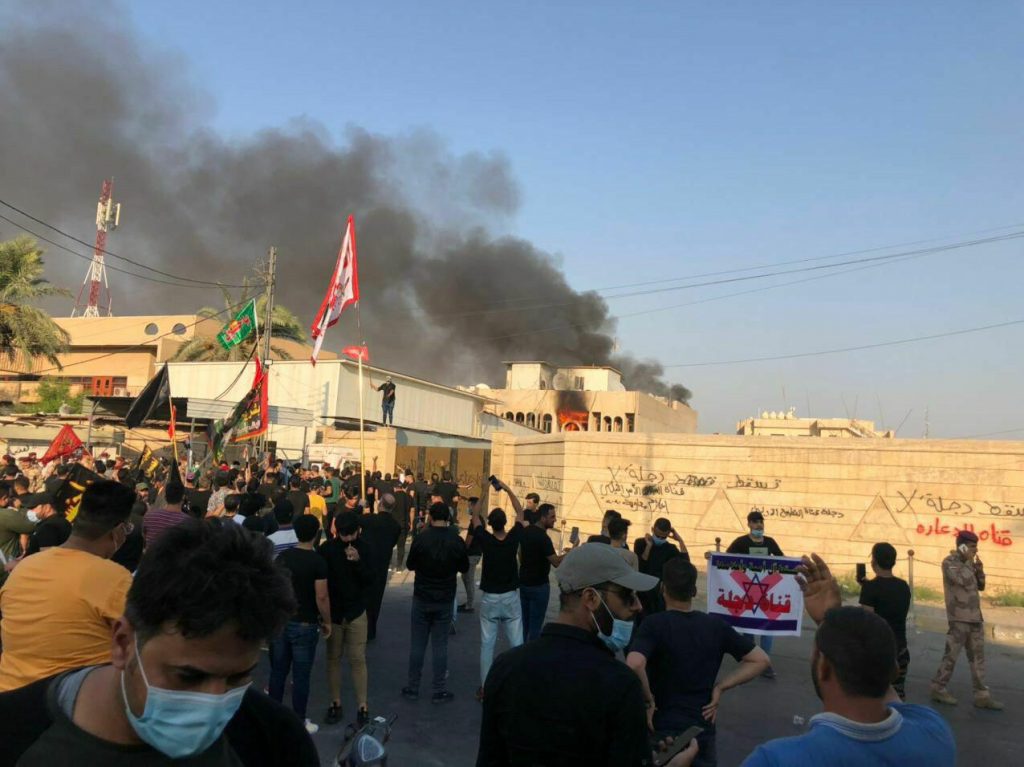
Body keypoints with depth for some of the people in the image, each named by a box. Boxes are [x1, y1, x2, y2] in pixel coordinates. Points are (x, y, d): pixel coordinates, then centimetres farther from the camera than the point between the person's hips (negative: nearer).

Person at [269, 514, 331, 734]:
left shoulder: (282, 556, 1)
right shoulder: (317, 561, -15)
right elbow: (321, 597, -16)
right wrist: (326, 621, -3)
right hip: (304, 625, -5)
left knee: (278, 671, 15)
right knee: (301, 676, 5)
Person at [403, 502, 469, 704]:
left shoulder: (421, 538, -13)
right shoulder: (456, 540, -10)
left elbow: (410, 565, 0)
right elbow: (464, 567, 3)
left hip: (422, 598, 0)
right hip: (445, 600, 1)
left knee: (417, 644, 10)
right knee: (440, 645, 7)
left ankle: (413, 688, 18)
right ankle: (439, 691, 12)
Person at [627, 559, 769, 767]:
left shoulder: (654, 624, -13)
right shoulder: (716, 625, 0)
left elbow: (634, 665, -31)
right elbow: (760, 659, 5)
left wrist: (648, 700, -15)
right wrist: (720, 687, 2)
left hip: (661, 730, -3)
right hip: (703, 730, 4)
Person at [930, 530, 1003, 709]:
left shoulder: (968, 563, 13)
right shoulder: (949, 562, -10)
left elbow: (980, 586, 16)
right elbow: (963, 580, -26)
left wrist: (980, 570, -1)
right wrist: (969, 561, -13)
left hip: (975, 617, 8)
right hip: (959, 618, -8)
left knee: (977, 657, 9)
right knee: (951, 655, -1)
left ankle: (981, 695, 15)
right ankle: (938, 689, 10)